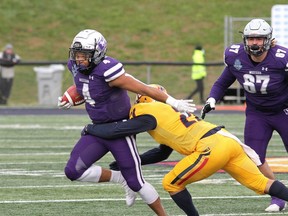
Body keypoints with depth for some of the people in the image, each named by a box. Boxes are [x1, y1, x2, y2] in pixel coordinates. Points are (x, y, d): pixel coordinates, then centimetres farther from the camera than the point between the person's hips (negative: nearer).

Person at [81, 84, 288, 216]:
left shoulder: (150, 114, 5)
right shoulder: (168, 113, 32)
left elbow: (115, 130, 4)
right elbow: (162, 153, 43)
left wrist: (91, 128, 23)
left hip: (213, 148, -9)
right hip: (229, 141, 9)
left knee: (172, 184, 5)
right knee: (262, 183, 8)